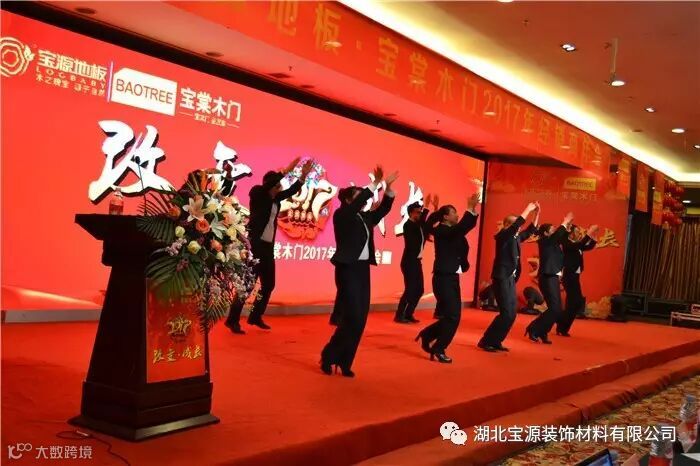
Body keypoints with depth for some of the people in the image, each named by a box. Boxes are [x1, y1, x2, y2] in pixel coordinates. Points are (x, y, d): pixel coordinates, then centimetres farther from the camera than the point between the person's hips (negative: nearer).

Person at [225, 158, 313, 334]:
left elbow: (292, 191, 15)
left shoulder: (275, 198, 11)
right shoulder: (257, 193, -7)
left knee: (268, 284, 10)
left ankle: (256, 317, 24)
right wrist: (286, 170, -26)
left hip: (268, 247, 7)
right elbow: (267, 185, -25)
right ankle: (233, 320, -1)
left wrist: (304, 174, 2)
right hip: (254, 245, -7)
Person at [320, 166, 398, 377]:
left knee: (360, 319, 5)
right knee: (353, 318, -13)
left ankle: (344, 362, 13)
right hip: (348, 269, -7)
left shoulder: (365, 217, 13)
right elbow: (358, 202, -22)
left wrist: (388, 187, 3)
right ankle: (329, 357, 3)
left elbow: (384, 208, 17)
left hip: (363, 269, 8)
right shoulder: (341, 215, -6)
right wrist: (375, 183, -24)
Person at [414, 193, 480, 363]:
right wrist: (470, 208, -26)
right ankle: (438, 349, 5)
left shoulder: (453, 232, 14)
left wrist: (473, 210, 2)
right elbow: (460, 229, -28)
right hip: (443, 278, -9)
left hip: (453, 277, 9)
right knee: (452, 316, -8)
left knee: (453, 315, 10)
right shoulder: (440, 230, -12)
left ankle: (427, 335, 26)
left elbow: (467, 226, 15)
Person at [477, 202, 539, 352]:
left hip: (511, 279, 9)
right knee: (506, 314, -12)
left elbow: (531, 230, 23)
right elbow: (517, 223, -22)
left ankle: (495, 342, 15)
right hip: (502, 278, -9)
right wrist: (528, 209, -14)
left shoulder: (515, 238, 13)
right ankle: (486, 342, -3)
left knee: (511, 314, 7)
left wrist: (537, 213, 14)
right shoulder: (503, 235, -9)